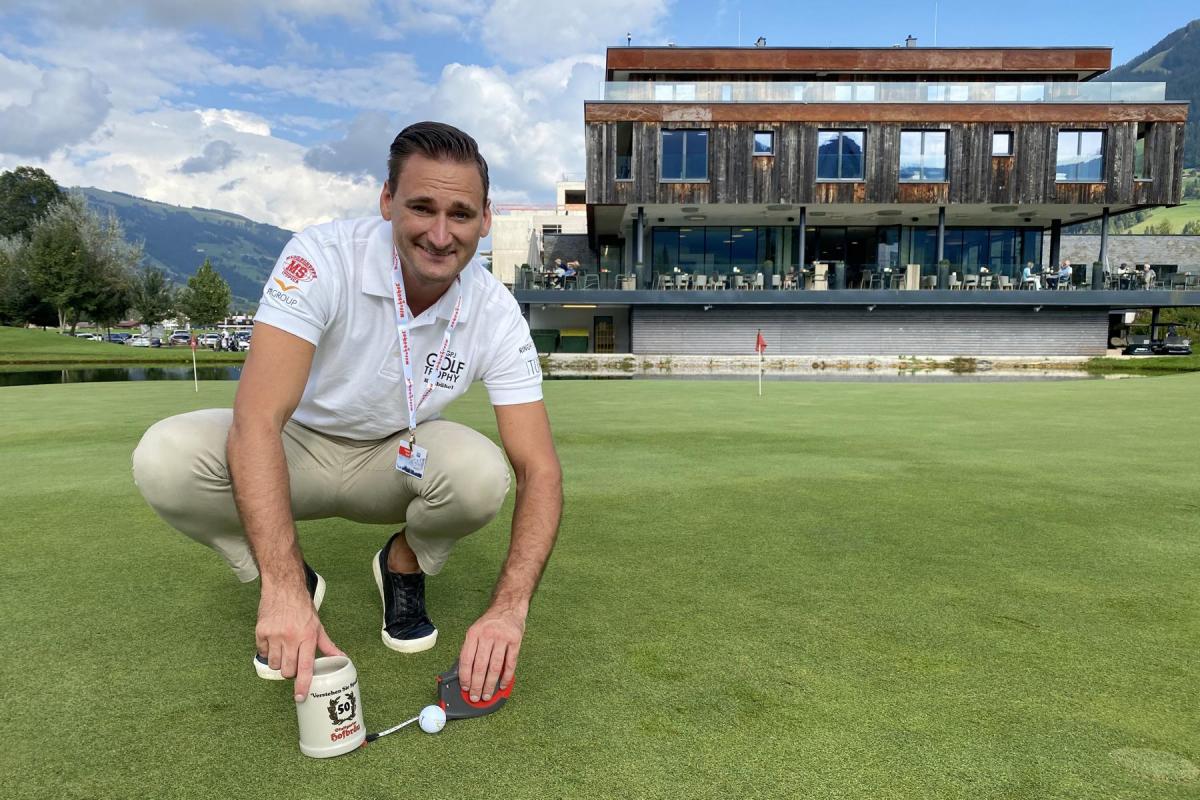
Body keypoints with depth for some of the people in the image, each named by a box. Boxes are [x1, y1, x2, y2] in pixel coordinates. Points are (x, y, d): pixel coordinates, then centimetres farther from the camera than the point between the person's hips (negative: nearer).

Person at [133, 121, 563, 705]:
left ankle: (403, 565, 4)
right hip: (297, 447, 0)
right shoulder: (322, 259, -27)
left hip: (395, 461, 1)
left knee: (481, 473, -32)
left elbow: (539, 469, -23)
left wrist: (508, 609, -38)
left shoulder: (496, 315, -20)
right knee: (163, 459, -29)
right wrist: (282, 588, -46)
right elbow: (257, 420, -36)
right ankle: (297, 582, 0)